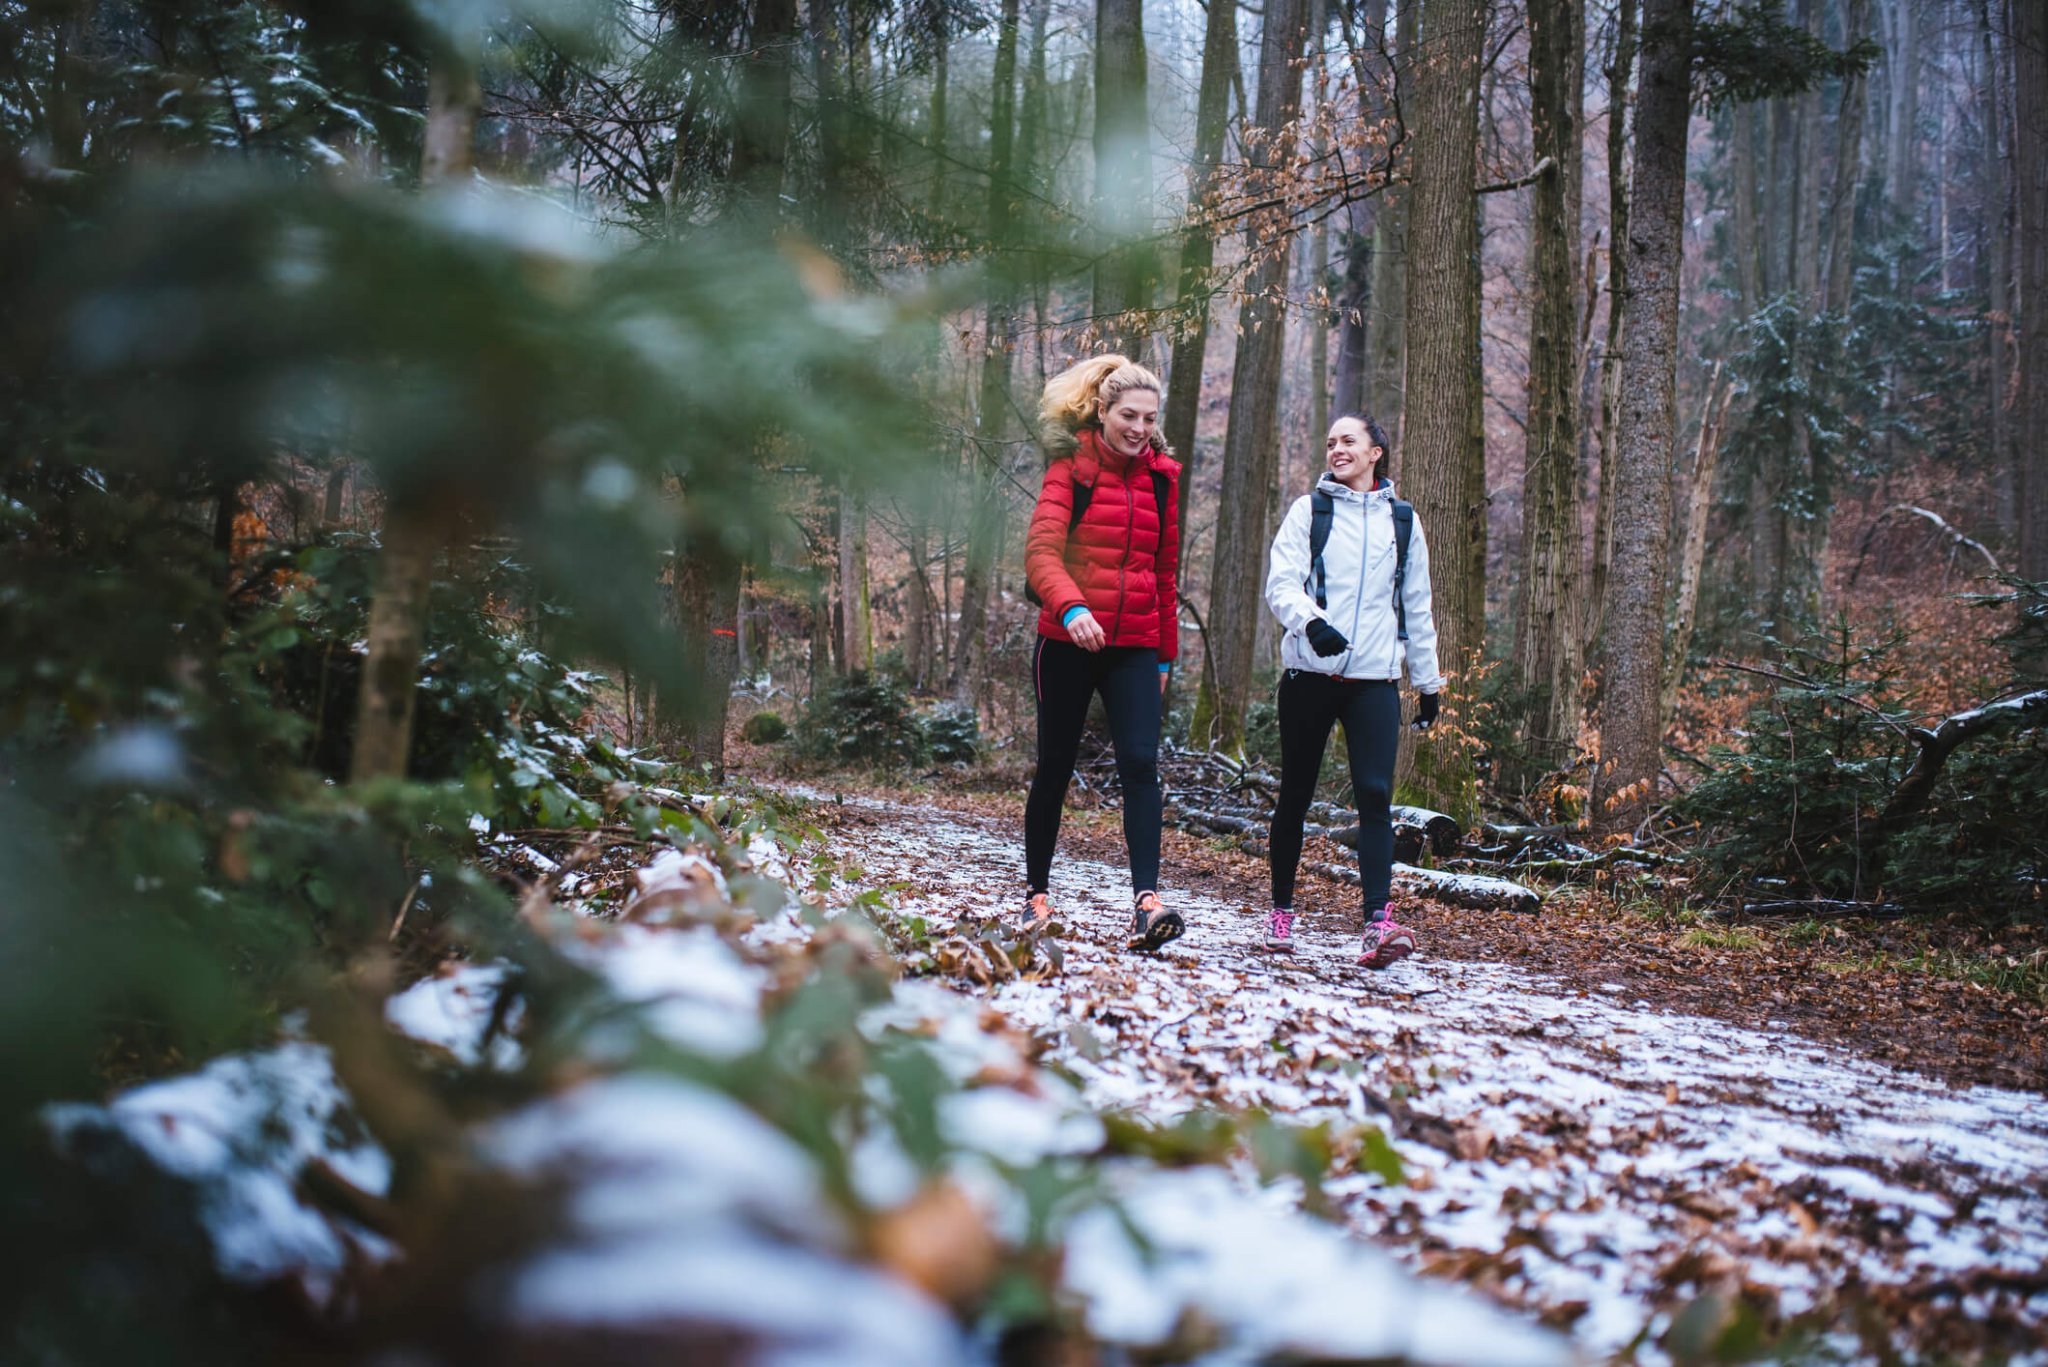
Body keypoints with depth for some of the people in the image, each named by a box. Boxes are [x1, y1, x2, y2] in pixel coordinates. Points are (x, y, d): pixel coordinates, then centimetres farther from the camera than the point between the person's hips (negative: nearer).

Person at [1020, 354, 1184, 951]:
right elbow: (1041, 550, -16)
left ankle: (1146, 899, -22)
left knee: (1141, 763, -13)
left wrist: (1166, 653, 17)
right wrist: (1070, 607, -35)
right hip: (1069, 641, -2)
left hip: (1135, 647, 3)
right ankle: (1036, 893, 22)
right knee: (1055, 767, 7)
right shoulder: (1071, 467, -3)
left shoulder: (1161, 476, 10)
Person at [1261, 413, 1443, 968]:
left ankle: (1379, 923, -20)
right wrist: (1311, 621, -27)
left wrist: (1428, 682, 19)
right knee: (1295, 794, 6)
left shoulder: (1402, 521, 13)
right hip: (1310, 673, -1)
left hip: (1375, 679, 1)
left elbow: (1417, 607, 19)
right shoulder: (1308, 510, 6)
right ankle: (1281, 910, 20)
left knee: (1375, 793, -13)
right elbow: (1281, 582, -7)